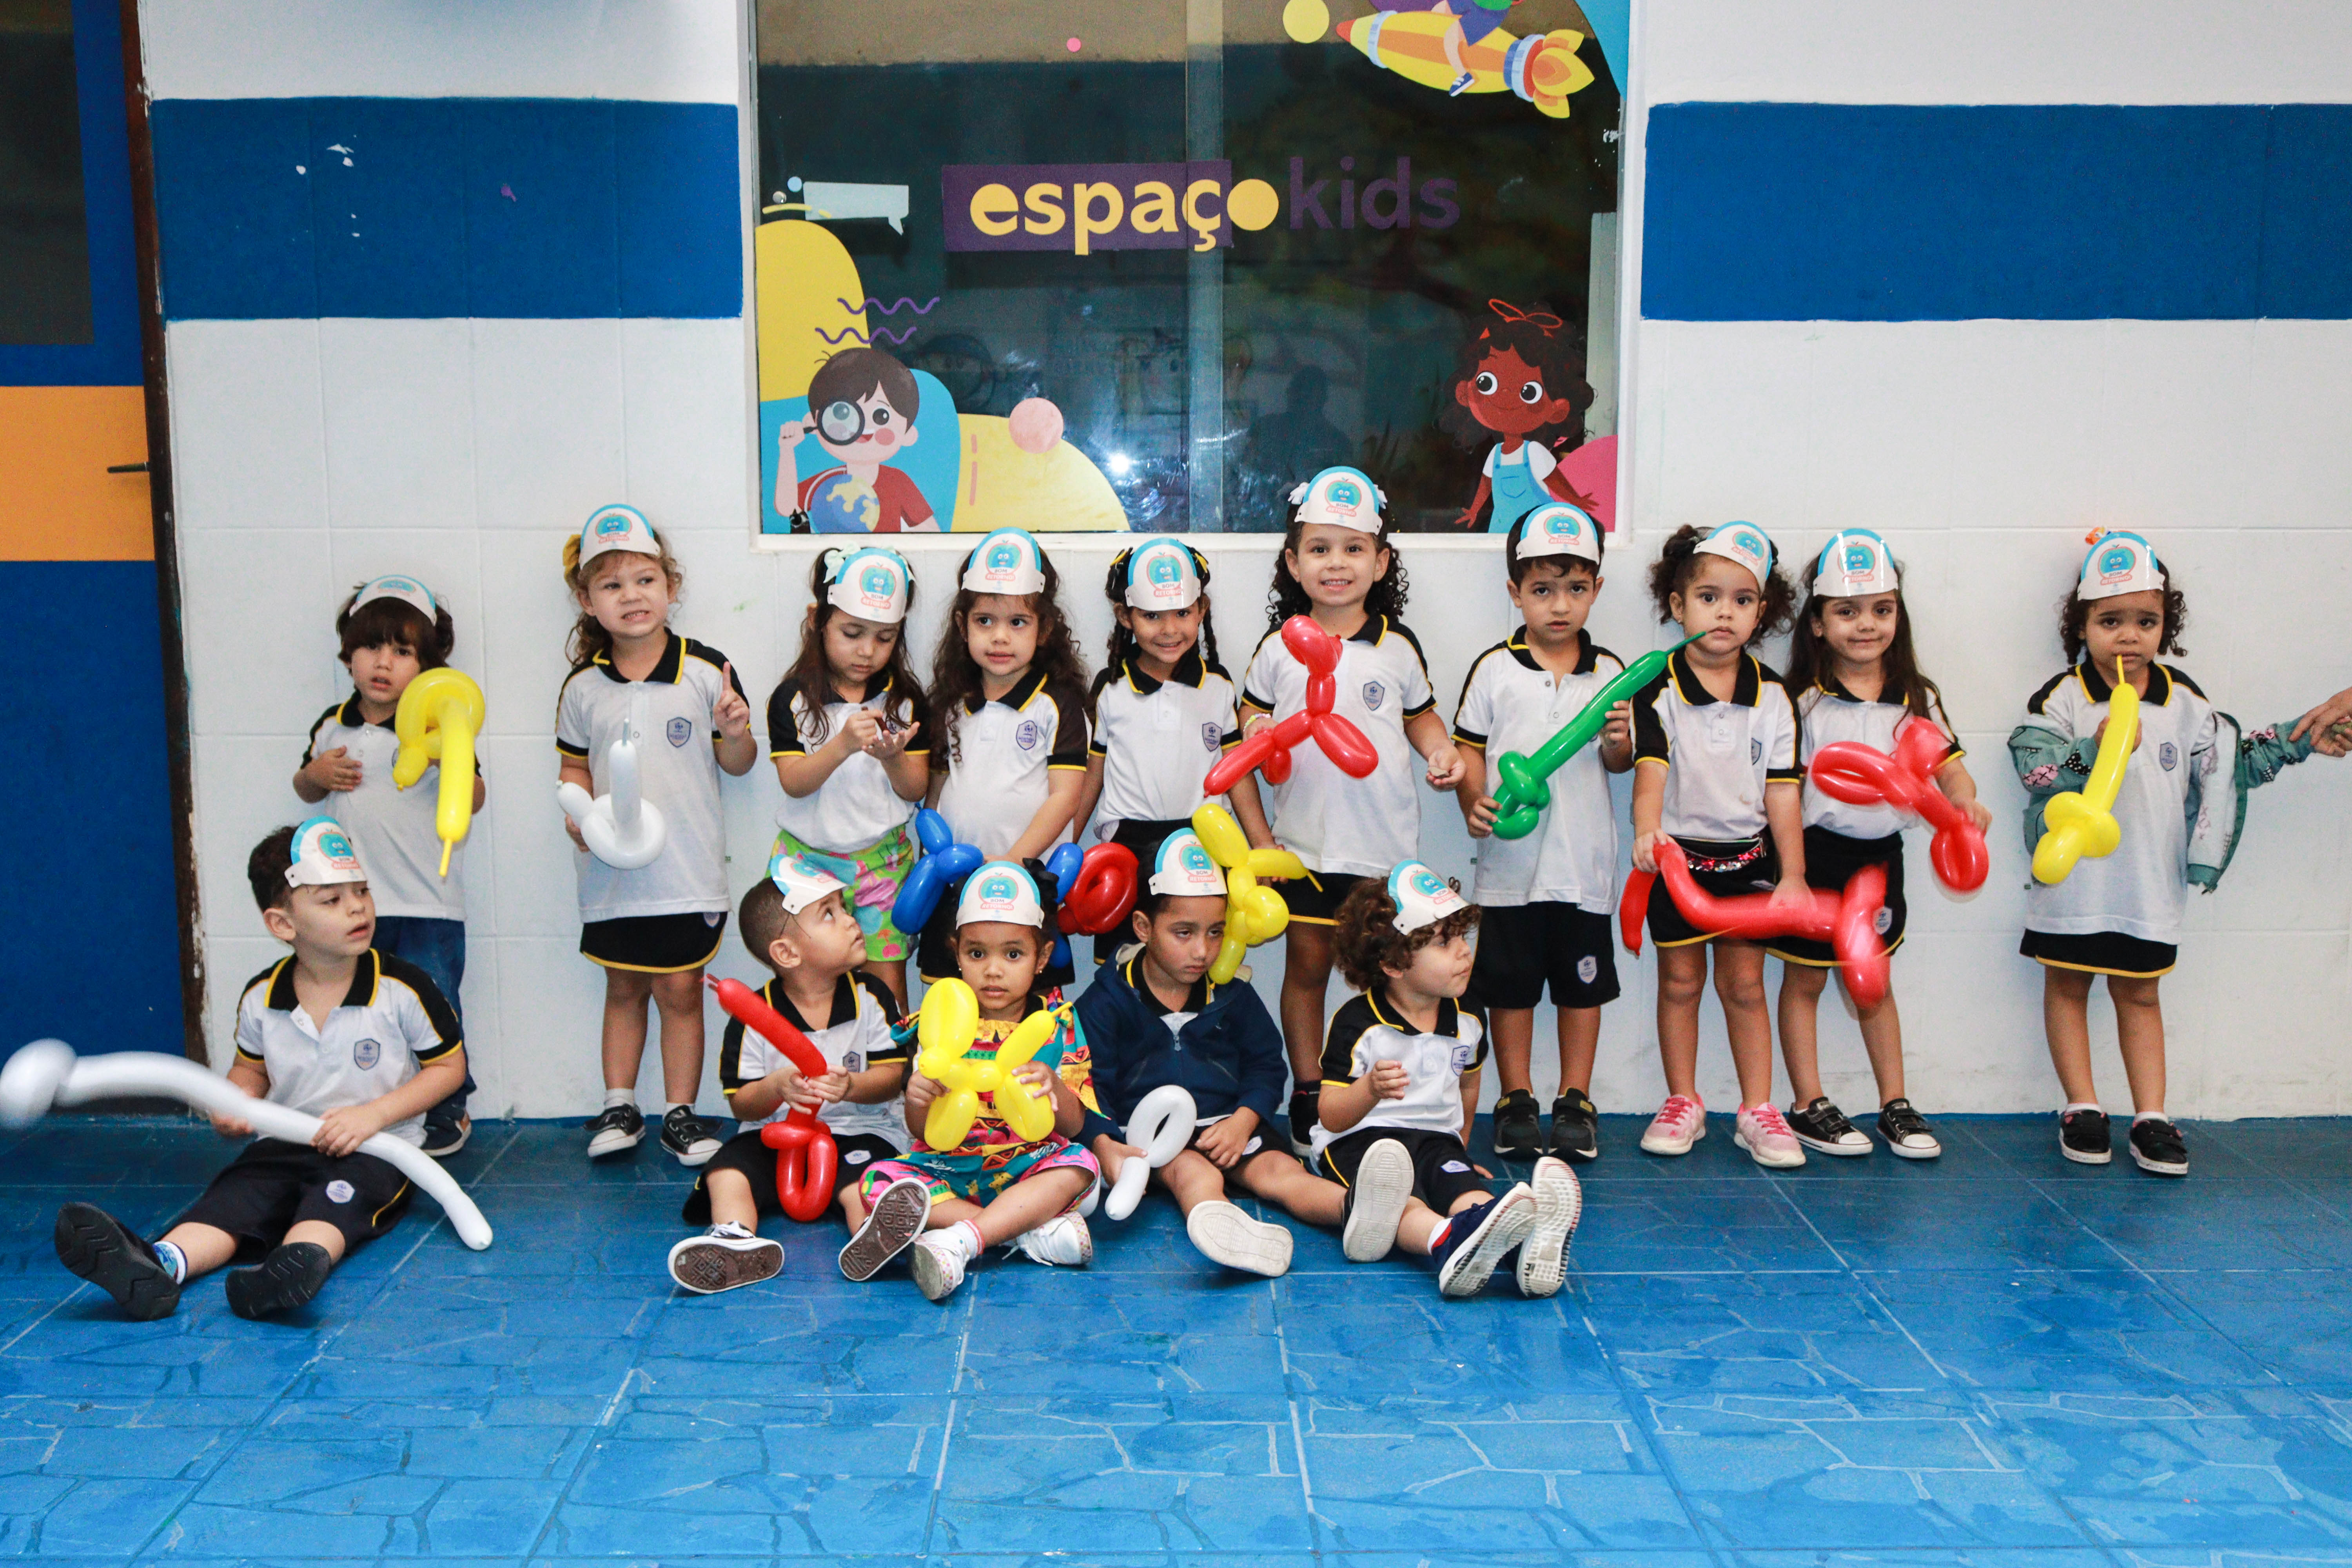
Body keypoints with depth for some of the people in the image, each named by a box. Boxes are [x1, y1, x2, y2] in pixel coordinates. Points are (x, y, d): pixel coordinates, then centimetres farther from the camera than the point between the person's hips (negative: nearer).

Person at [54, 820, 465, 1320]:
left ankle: (301, 1262, -65)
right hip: (286, 1144, 4)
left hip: (377, 1150, -4)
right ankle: (160, 1265, -52)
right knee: (232, 1196, -24)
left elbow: (449, 1066, -3)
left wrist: (373, 1114, -13)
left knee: (338, 1197, -34)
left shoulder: (403, 987, -9)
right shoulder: (260, 998, 2)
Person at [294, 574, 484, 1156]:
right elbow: (305, 791, 21)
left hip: (428, 905, -4)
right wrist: (316, 774, -2)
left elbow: (475, 800, -10)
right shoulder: (332, 726, 7)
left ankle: (448, 1113, 19)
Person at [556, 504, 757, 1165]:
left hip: (690, 869, -2)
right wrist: (579, 817, -6)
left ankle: (680, 1113, 17)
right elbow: (575, 767, 12)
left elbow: (738, 764, 1)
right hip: (614, 872, 2)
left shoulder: (707, 672, -5)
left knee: (680, 990, 4)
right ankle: (619, 1107, 27)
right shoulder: (583, 688, 2)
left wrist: (735, 732, -20)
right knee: (623, 988, 14)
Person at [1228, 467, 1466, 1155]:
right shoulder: (1278, 650, 1)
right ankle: (1306, 1099, 21)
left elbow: (1421, 713, 17)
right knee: (1306, 966, 8)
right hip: (1304, 845, 0)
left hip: (1387, 847, 0)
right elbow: (1243, 743, 5)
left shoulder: (1398, 647, 2)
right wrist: (1257, 836, -1)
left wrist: (1442, 751, -6)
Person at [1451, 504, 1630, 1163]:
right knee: (1509, 985, 7)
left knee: (1583, 984, 9)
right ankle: (1516, 1101, 21)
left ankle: (1575, 1101, 22)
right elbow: (1469, 749, 2)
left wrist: (1617, 741, -14)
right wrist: (1475, 803, -13)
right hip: (1510, 859, -1)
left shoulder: (1608, 673, 4)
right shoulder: (1493, 669, -1)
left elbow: (1617, 762, 8)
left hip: (1585, 861, 1)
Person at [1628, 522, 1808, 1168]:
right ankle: (1683, 1102, 22)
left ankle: (1758, 1109, 16)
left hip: (1749, 856, 1)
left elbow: (1783, 791, -2)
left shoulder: (1772, 698, -2)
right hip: (1678, 855, -1)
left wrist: (1793, 874, -6)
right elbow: (1650, 768, -22)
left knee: (1744, 982, 6)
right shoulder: (1659, 691, -10)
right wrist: (1647, 830, -41)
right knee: (1680, 980, 9)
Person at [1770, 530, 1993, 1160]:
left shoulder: (1918, 699, 3)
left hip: (1881, 854, 4)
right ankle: (1808, 1105, 18)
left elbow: (1949, 765, 3)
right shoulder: (1804, 702, -9)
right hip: (1816, 854, -3)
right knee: (1803, 982, 7)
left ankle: (1895, 1105, 25)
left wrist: (1964, 799, -18)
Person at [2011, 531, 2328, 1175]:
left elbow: (2237, 764, 10)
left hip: (2149, 881, 2)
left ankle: (2150, 1116, 15)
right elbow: (2033, 765, -18)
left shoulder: (2185, 703, 3)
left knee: (2140, 995, 11)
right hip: (2073, 875, -2)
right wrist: (2093, 750, -31)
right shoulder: (2062, 697, -8)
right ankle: (2082, 1107, 20)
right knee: (2067, 985, 8)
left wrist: (2306, 735, 5)